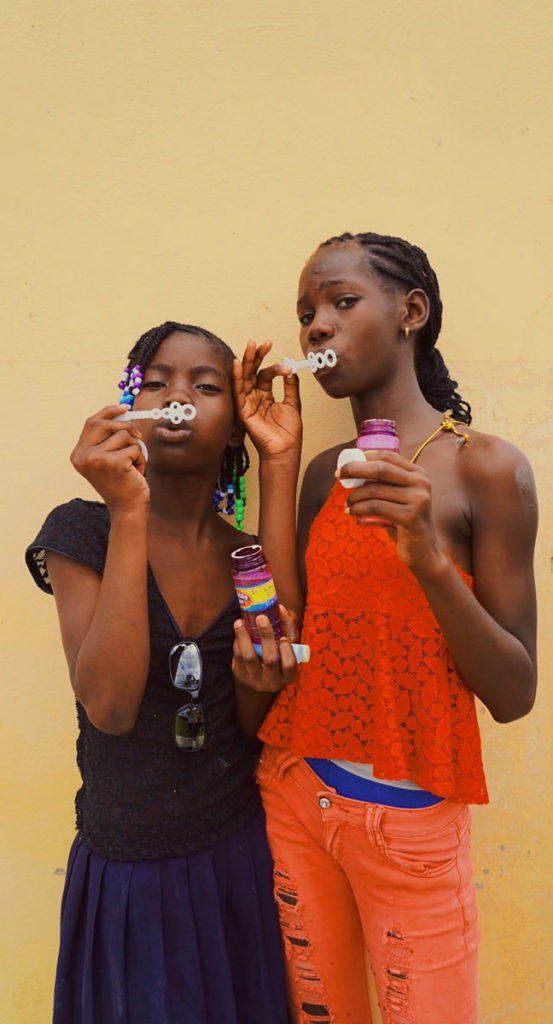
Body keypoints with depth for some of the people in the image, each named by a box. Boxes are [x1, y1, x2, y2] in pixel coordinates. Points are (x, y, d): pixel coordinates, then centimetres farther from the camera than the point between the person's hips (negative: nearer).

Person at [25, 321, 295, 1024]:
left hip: (238, 858, 4)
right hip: (130, 874, -3)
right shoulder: (83, 531, -13)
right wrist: (130, 515, -28)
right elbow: (111, 708, -26)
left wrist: (256, 682, -19)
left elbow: (245, 736, 3)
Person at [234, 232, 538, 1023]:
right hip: (293, 793, 5)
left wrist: (429, 559, -28)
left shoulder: (486, 467, -12)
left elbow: (515, 696, -12)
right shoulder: (325, 473, 3)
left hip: (410, 816, -4)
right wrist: (278, 463, -9)